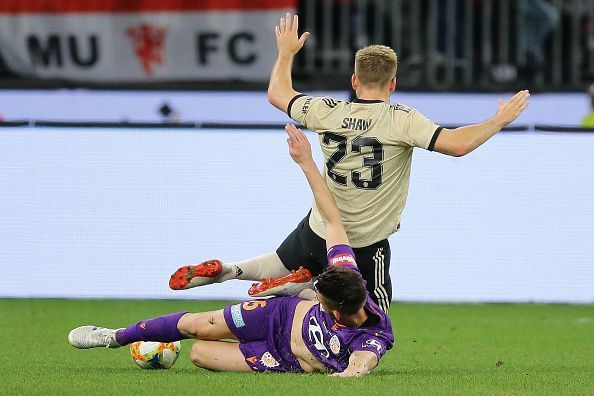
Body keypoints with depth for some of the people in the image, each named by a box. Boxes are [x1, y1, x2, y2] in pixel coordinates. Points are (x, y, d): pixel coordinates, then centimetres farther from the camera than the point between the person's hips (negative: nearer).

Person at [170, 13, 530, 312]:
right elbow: (457, 144, -25)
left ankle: (226, 270, 3)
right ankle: (300, 289, -12)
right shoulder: (401, 120, -19)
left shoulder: (327, 113, -7)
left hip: (318, 231, 5)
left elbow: (278, 94, 11)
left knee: (281, 265, 32)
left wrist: (286, 53, 27)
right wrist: (501, 120, -12)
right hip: (368, 246, -4)